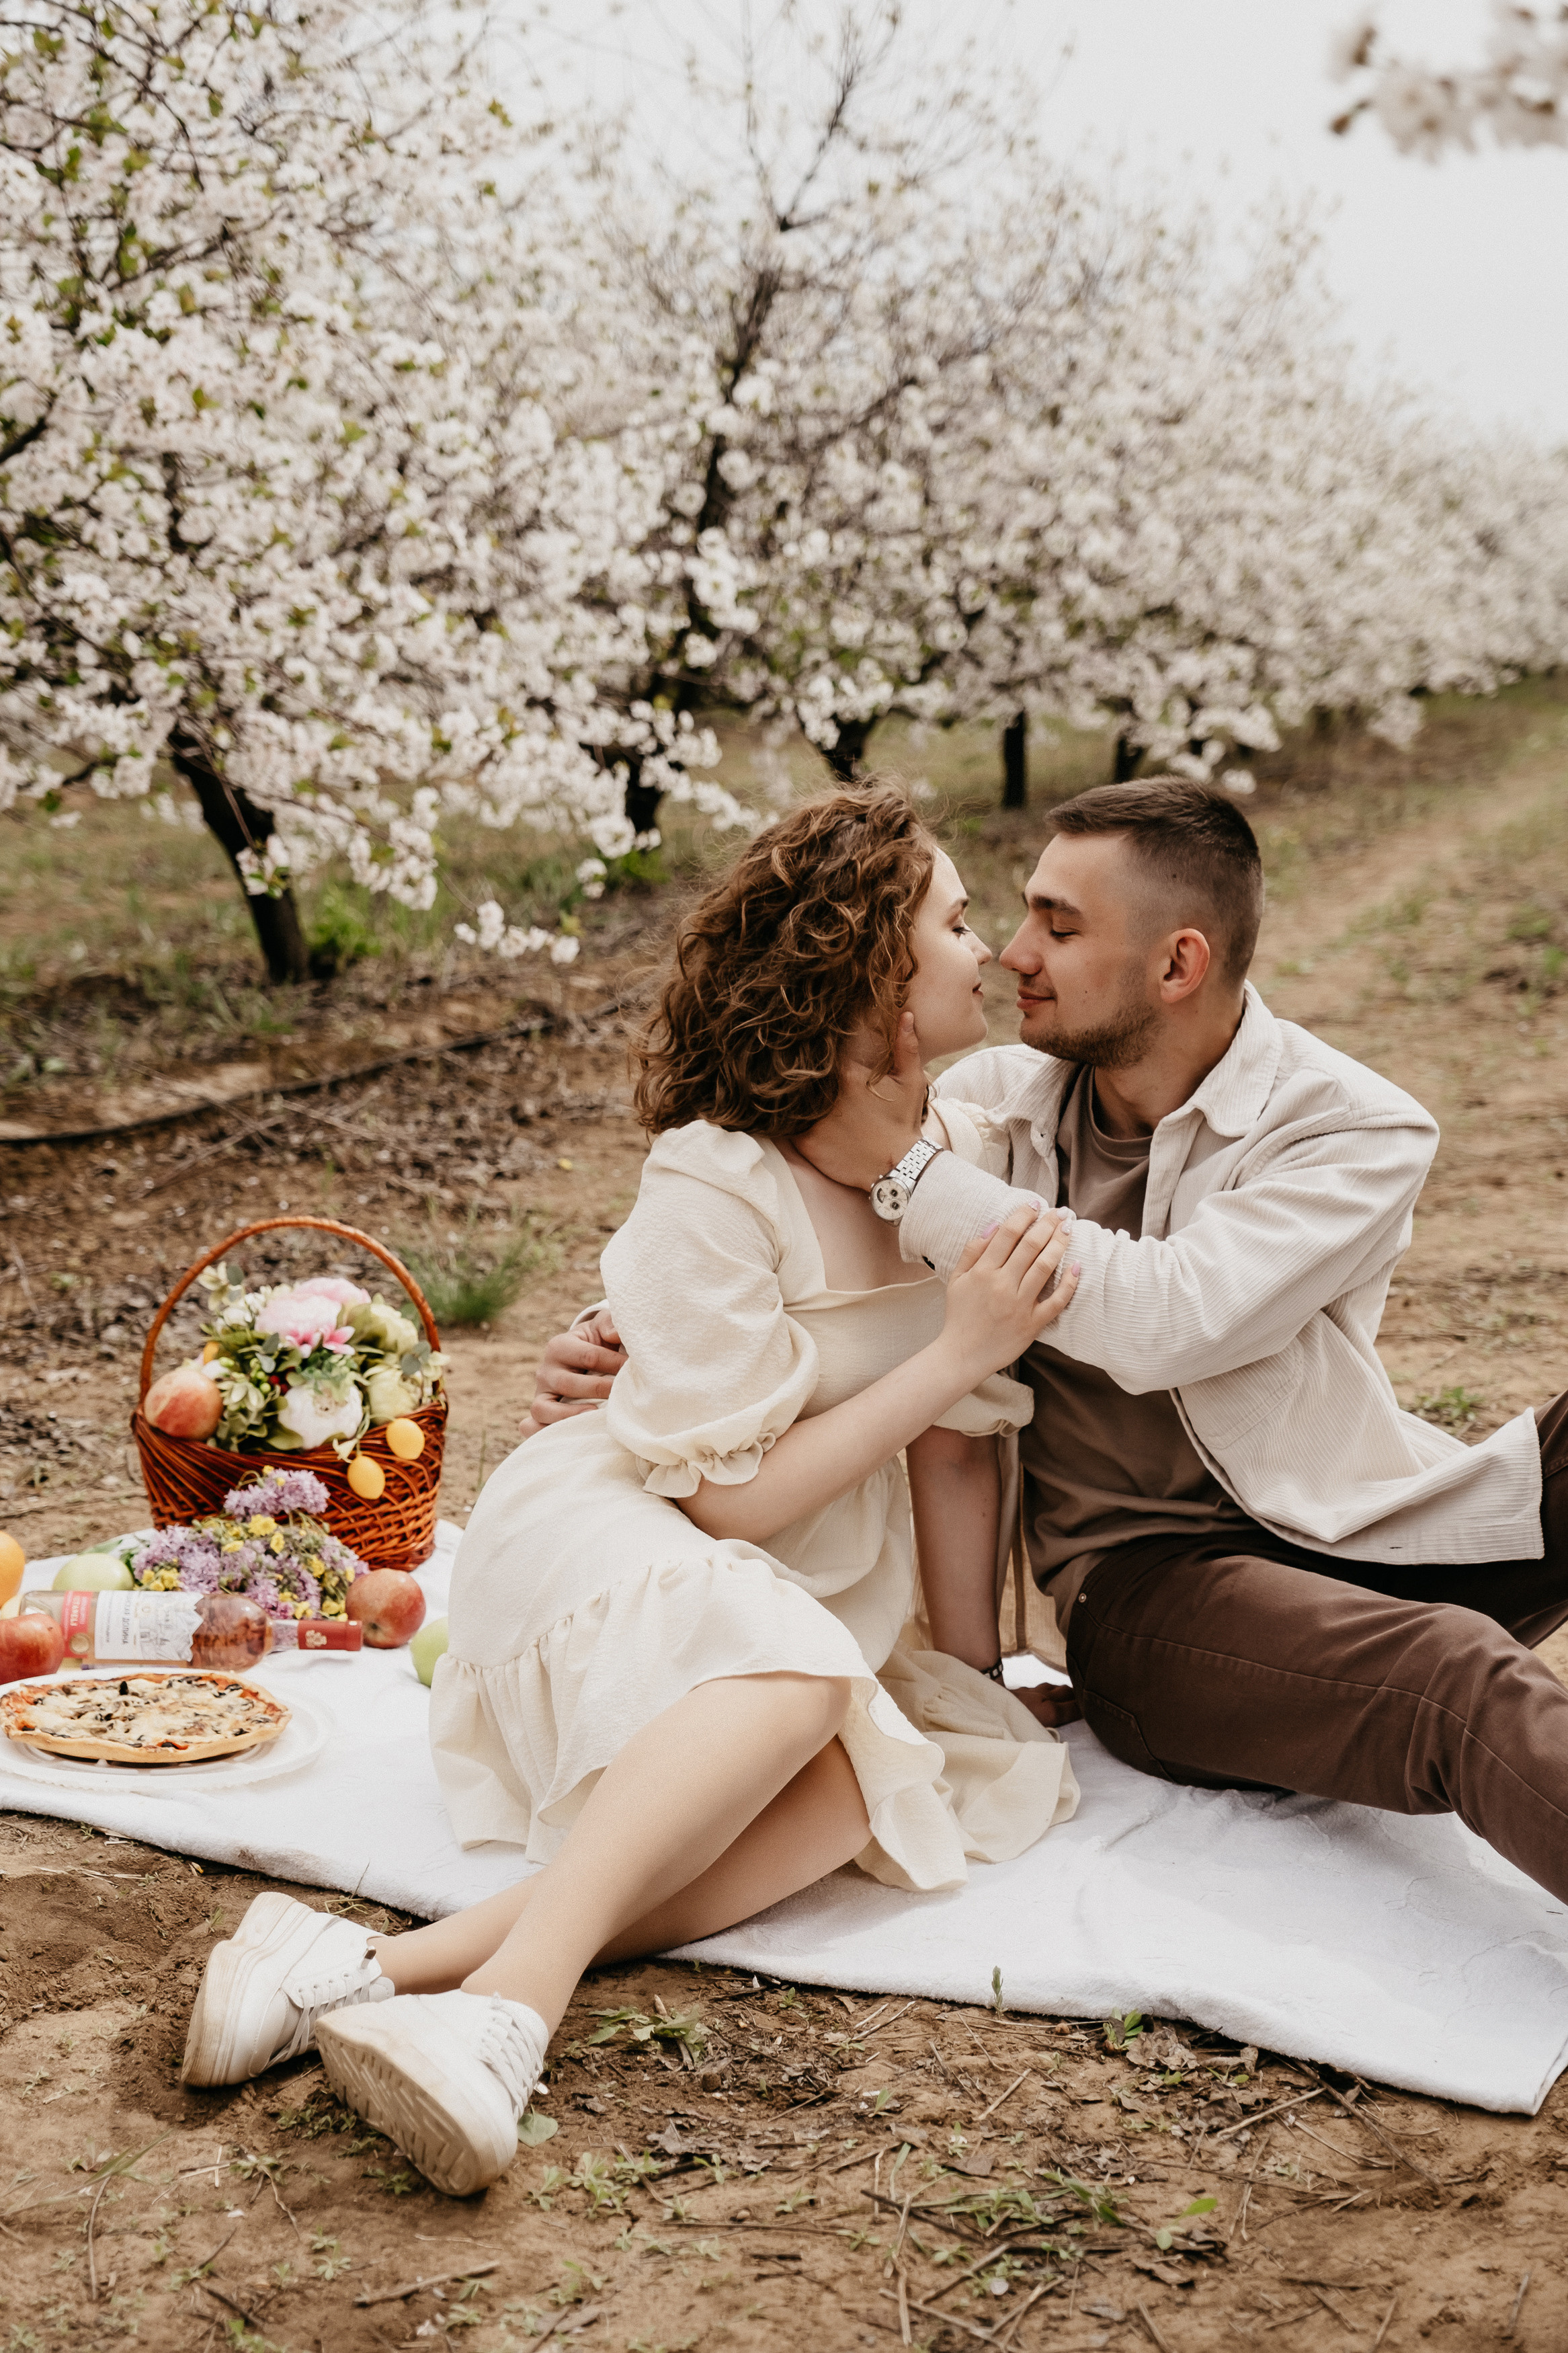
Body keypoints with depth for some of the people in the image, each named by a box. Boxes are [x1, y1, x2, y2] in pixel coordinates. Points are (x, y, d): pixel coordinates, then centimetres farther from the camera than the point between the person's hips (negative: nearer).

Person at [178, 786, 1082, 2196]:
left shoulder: (958, 1153, 1)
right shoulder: (713, 1184, -18)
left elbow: (958, 1444, 4)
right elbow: (732, 1499, -20)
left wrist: (978, 1679, 3)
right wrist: (956, 1351, -23)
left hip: (812, 1595, 6)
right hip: (610, 1546, -6)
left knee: (906, 1764, -29)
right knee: (791, 1674, -39)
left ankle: (410, 1966, -38)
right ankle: (507, 2009, -51)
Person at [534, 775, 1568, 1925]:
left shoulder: (1360, 1132, -6)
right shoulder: (997, 1101, 5)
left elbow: (1166, 1320, -23)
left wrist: (908, 1170, -21)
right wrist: (623, 1340, -8)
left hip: (1369, 1527, 2)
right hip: (1146, 1578, -1)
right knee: (1457, 1682, -34)